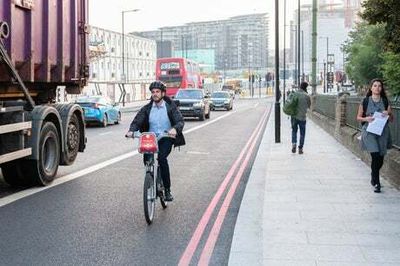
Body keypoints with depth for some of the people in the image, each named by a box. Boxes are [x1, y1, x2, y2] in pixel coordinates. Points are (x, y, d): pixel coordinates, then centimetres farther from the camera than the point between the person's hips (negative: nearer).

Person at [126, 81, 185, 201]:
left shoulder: (171, 107, 2)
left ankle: (167, 189, -16)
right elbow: (137, 121, -1)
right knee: (146, 157, -24)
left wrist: (175, 129, -32)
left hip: (166, 138, -3)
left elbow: (180, 121, -9)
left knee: (162, 157, -28)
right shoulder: (147, 108, 8)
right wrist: (131, 130, -23)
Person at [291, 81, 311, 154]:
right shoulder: (306, 95, -9)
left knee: (294, 130, 19)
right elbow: (309, 106, 4)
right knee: (302, 133, 10)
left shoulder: (294, 94, 0)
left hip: (294, 116, 3)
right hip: (302, 117, -3)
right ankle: (300, 148, 10)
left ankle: (294, 143, -2)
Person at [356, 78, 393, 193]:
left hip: (383, 132, 3)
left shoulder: (385, 101, 7)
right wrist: (366, 119, -13)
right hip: (370, 131, -3)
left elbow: (391, 119, 11)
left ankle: (373, 178, 34)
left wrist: (388, 114, -10)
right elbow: (358, 117, 6)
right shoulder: (365, 101, 1)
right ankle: (376, 183, -5)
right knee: (375, 156, -15)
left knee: (380, 158, 6)